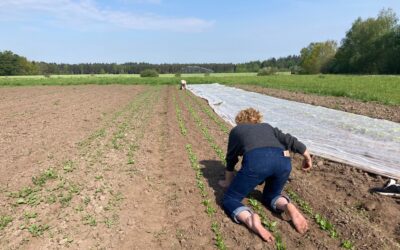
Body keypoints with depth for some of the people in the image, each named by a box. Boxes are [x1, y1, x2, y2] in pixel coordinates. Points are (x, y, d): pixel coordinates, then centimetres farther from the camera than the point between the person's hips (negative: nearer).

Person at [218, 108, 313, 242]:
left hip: (256, 160, -4)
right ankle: (288, 207, -2)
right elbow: (290, 140, 31)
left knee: (230, 199, 11)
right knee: (270, 195, 30)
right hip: (283, 161, 4)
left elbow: (231, 158, 34)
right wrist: (307, 157, 46)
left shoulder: (236, 130, 29)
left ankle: (250, 220, -19)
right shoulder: (267, 127, 35)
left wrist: (228, 182, 48)